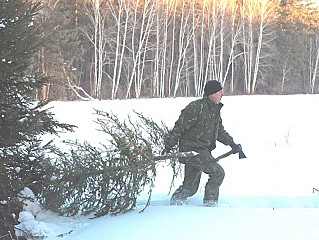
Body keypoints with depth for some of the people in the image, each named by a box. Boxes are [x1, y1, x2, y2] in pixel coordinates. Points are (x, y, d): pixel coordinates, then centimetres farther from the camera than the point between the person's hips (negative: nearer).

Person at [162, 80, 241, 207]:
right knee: (218, 172, -13)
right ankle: (210, 203, -3)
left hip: (203, 151, 9)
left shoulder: (215, 110, 11)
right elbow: (179, 127, -16)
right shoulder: (196, 107, -18)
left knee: (191, 187, 10)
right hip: (192, 149, -9)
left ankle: (175, 203, 23)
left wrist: (231, 143, 10)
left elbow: (220, 131, 23)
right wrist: (168, 146, -15)